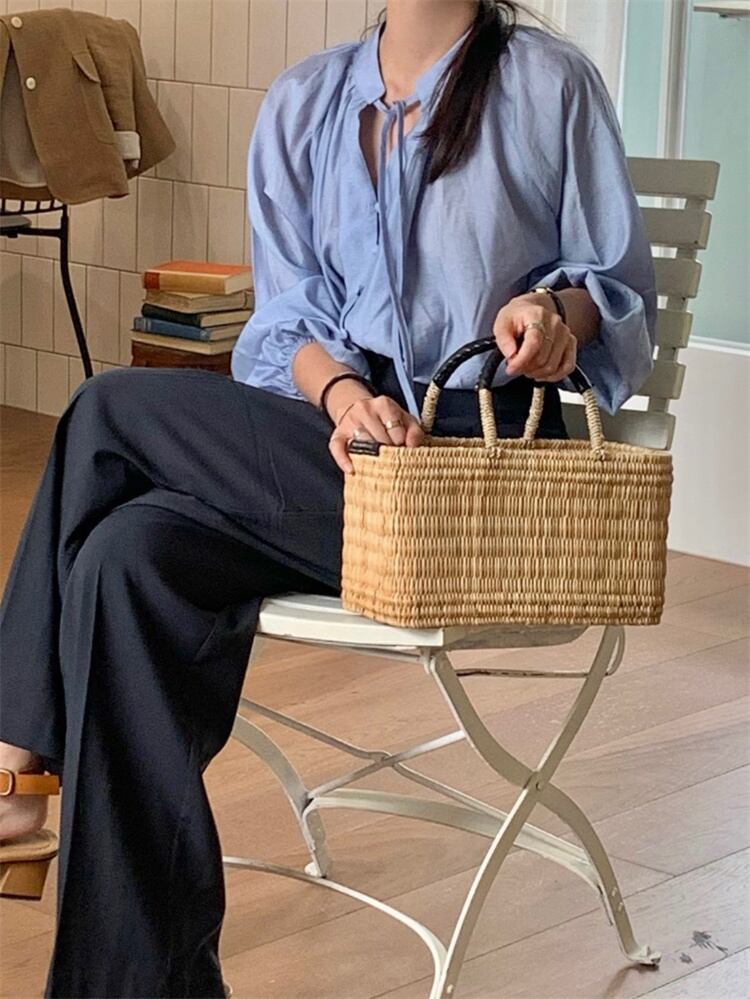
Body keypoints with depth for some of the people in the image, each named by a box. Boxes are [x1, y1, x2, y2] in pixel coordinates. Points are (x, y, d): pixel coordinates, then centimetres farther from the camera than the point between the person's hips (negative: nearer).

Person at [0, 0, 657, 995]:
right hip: (326, 437, 5)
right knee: (129, 559, -26)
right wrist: (344, 392, -13)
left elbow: (623, 283, 7)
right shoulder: (303, 102, 15)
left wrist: (562, 308, -17)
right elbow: (287, 314, 10)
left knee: (112, 412, -20)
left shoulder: (548, 82, 3)